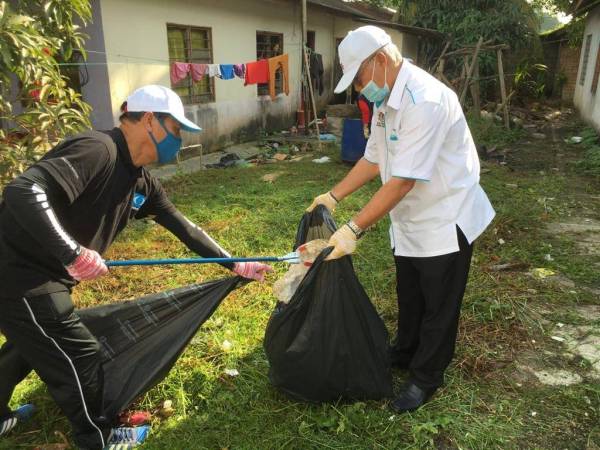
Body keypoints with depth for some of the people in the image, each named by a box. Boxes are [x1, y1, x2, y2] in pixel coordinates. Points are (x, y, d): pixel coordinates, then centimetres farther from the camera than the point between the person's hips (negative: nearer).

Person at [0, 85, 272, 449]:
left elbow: (183, 227, 7)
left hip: (43, 273, 10)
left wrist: (236, 265, 6)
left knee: (34, 344, 30)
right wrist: (73, 254, -35)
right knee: (80, 357, 4)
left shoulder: (141, 182, 4)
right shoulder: (99, 150, -25)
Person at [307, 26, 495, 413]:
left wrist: (354, 229, -30)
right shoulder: (386, 101, 2)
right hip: (410, 221, 8)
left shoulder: (424, 101, -28)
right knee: (409, 299, 23)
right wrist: (334, 196, 5)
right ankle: (406, 353, 44)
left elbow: (402, 181, -31)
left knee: (438, 308, 10)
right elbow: (374, 160, 10)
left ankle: (426, 378, 28)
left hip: (444, 221, -8)